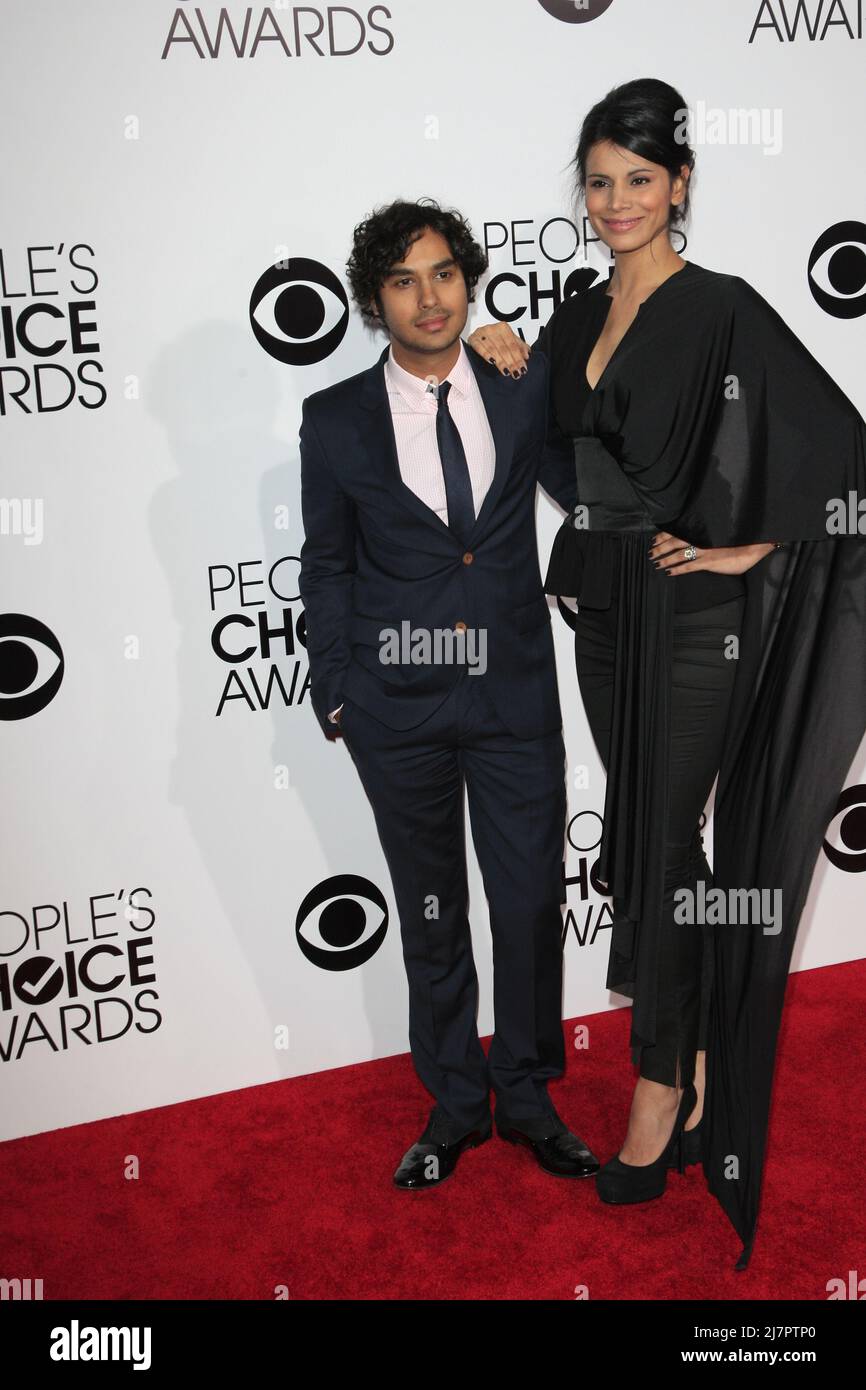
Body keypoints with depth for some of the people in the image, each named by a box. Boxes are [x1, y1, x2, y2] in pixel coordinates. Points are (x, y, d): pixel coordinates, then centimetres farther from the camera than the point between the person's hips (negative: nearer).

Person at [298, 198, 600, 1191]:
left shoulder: (522, 393, 2)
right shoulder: (336, 421, 0)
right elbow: (326, 568, 5)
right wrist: (335, 694, 3)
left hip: (516, 697, 1)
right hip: (399, 709, 0)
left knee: (531, 905, 7)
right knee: (431, 916, 13)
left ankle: (526, 1096, 30)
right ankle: (454, 1105, 32)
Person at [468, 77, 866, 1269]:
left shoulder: (723, 310, -10)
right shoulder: (578, 318, 10)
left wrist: (749, 549, -12)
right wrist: (515, 376, 4)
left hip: (692, 618, -7)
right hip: (604, 611, 7)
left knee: (658, 849, -1)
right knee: (642, 835, 14)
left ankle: (661, 1084, 16)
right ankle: (695, 1049, 31)